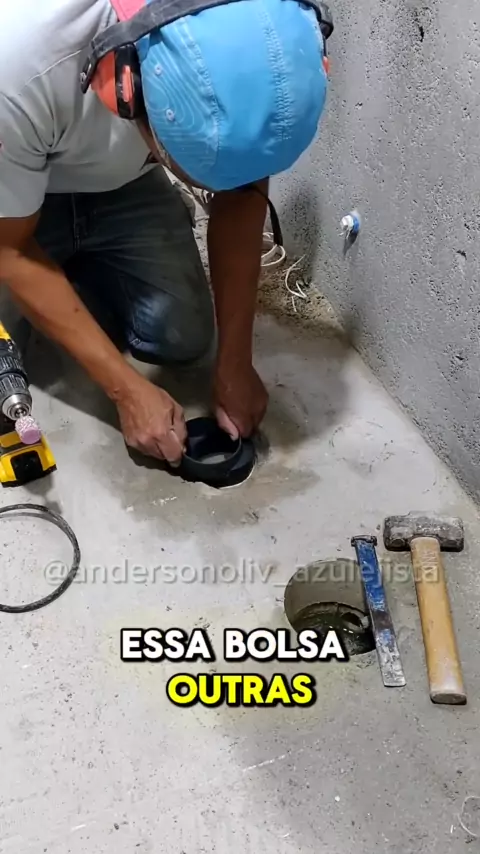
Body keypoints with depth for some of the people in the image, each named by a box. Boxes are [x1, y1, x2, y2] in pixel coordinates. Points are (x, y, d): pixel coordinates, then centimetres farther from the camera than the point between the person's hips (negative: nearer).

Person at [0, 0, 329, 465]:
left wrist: (234, 363, -16)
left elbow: (241, 197, -15)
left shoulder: (251, 44, -30)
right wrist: (128, 390, -27)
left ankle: (84, 267, 17)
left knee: (182, 337, -10)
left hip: (125, 186, 3)